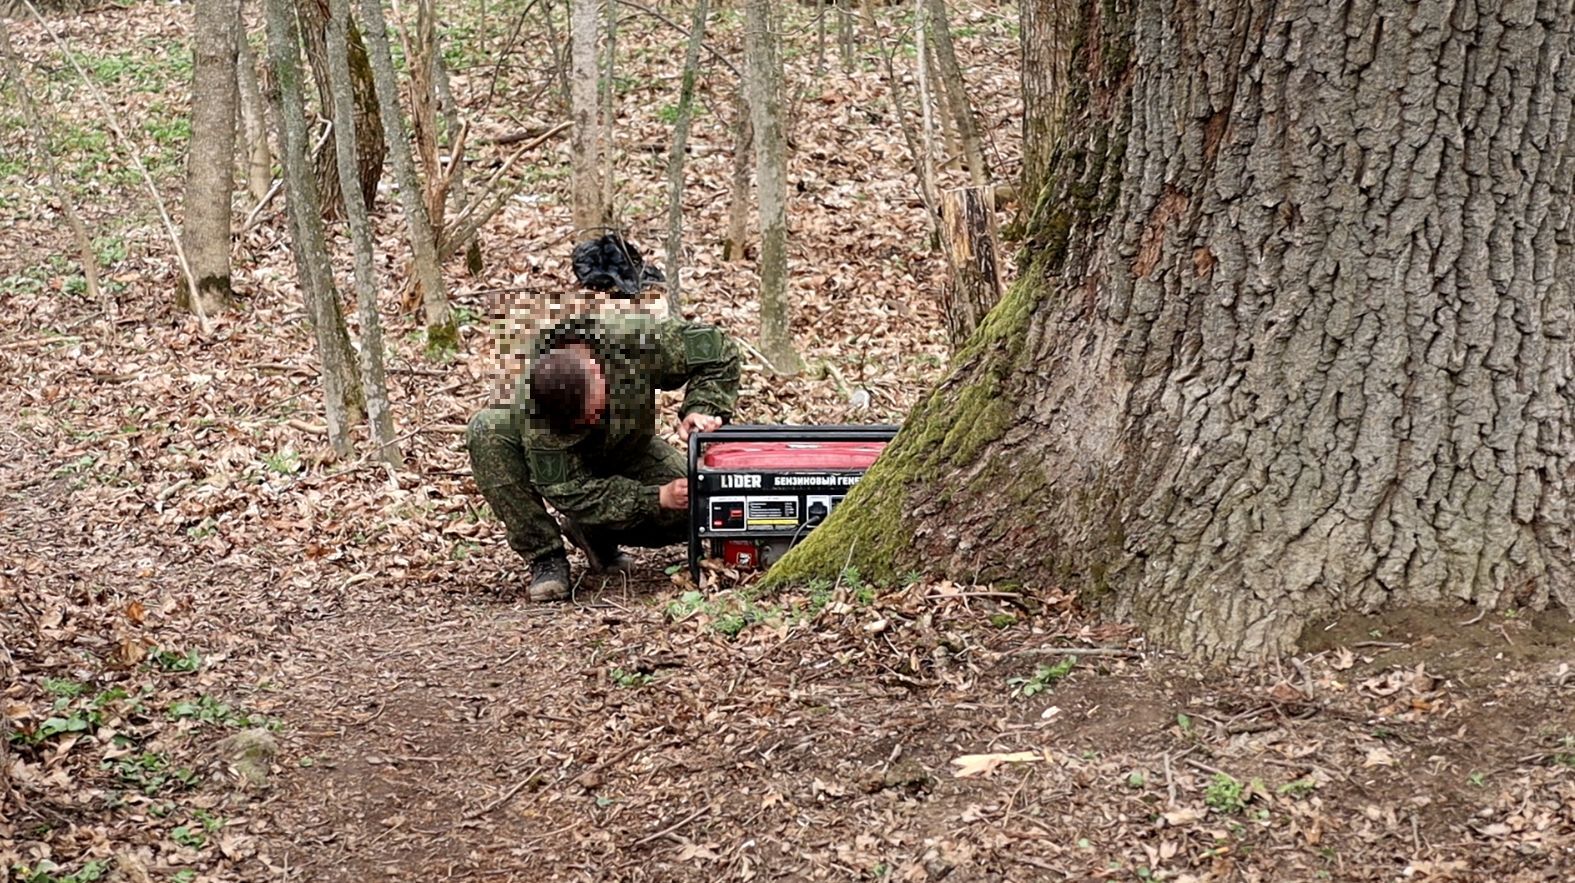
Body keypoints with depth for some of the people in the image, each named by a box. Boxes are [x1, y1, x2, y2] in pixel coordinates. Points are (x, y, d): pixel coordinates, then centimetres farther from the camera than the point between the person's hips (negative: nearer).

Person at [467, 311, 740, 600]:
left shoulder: (636, 339, -36)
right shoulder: (532, 412, -40)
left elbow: (718, 352, -22)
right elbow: (571, 492, -35)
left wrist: (700, 409, -39)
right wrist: (658, 498, -43)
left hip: (629, 452, 2)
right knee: (486, 431, -34)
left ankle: (596, 534, 2)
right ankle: (545, 558, -21)